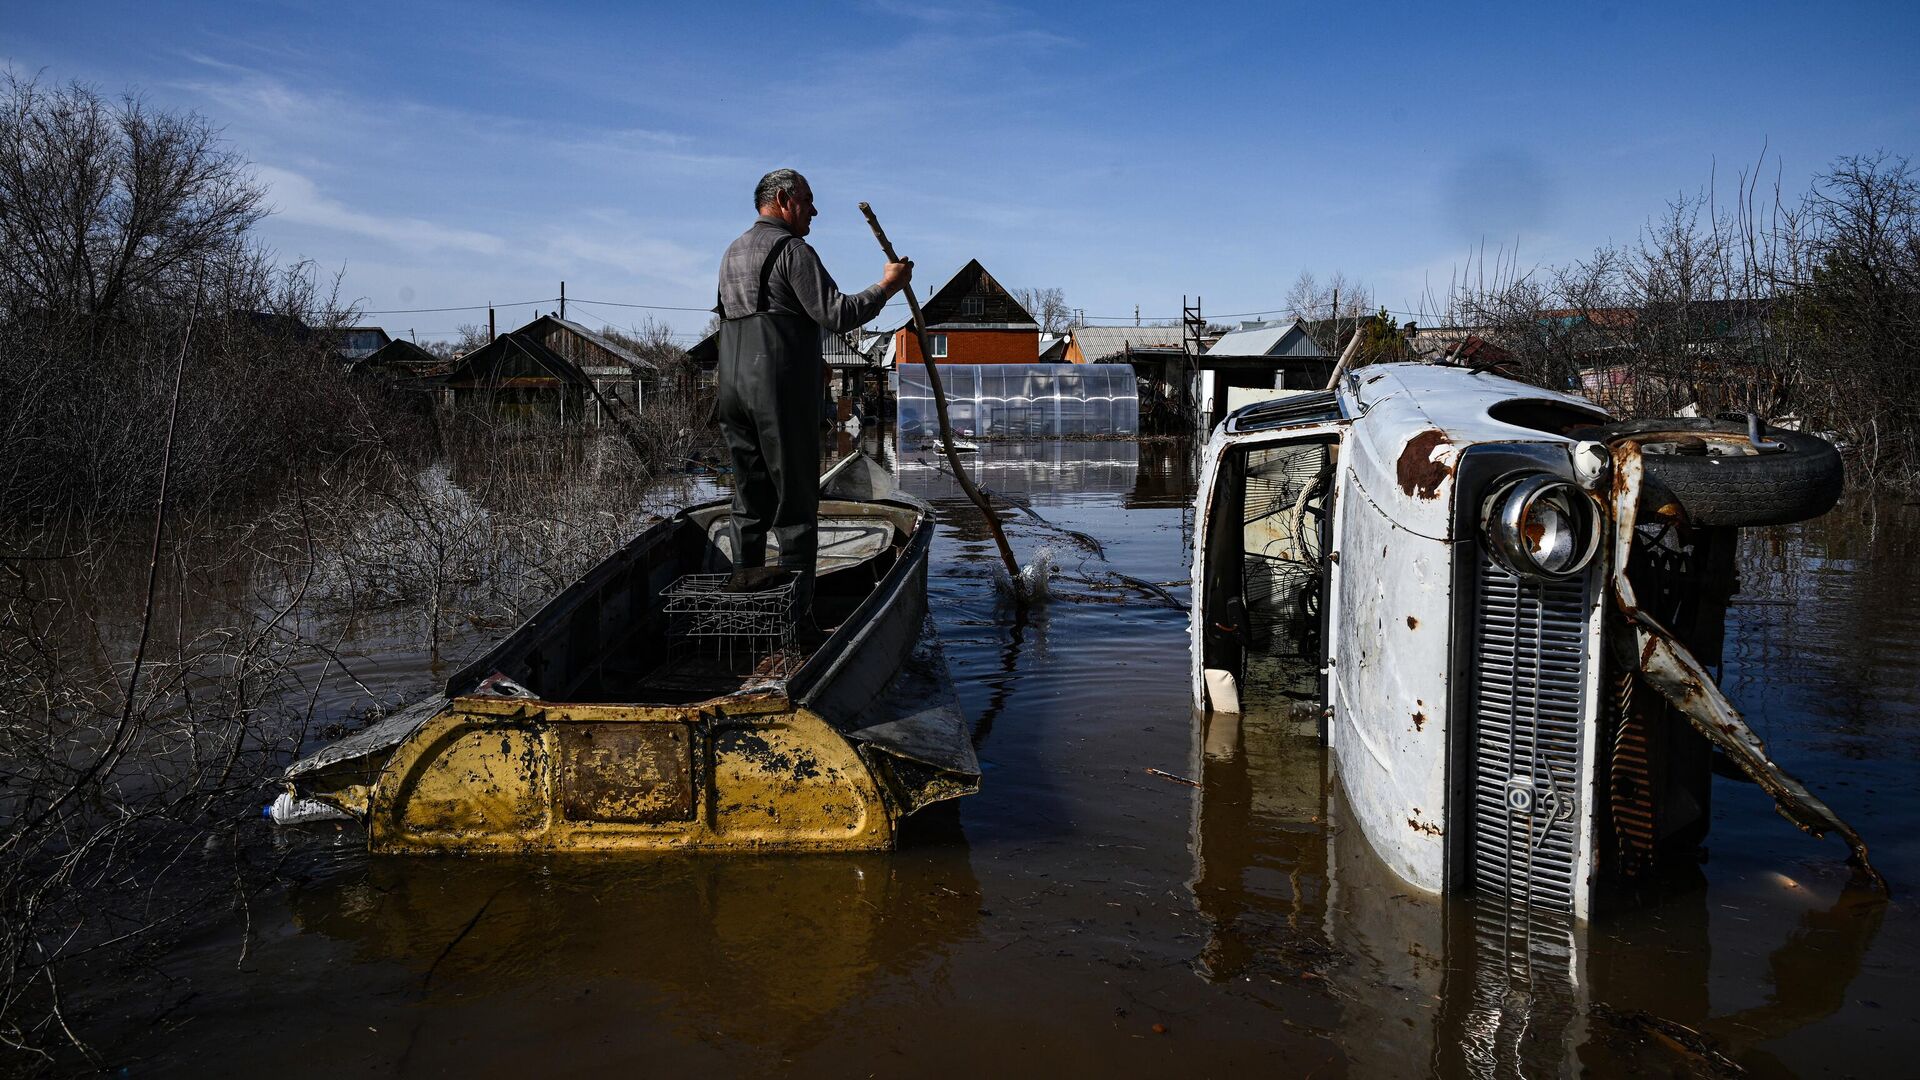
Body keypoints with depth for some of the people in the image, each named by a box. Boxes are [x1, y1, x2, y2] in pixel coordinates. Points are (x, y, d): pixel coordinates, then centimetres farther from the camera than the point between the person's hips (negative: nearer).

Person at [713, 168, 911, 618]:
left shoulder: (732, 253, 20)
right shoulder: (791, 250, -7)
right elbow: (835, 313, -14)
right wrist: (886, 286, -2)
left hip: (734, 391, 8)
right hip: (782, 392, -8)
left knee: (750, 500, 12)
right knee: (795, 501, -3)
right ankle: (796, 611, -2)